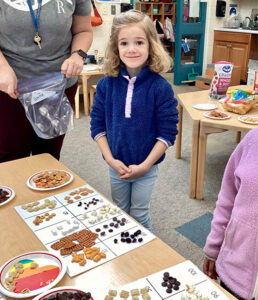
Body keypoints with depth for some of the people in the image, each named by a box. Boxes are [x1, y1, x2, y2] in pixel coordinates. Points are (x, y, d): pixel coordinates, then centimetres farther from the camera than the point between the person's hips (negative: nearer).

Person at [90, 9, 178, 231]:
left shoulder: (160, 87, -14)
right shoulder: (106, 84, -7)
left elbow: (167, 133, -12)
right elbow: (98, 125, -1)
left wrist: (144, 166, -16)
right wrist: (110, 159, -10)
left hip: (146, 167, -3)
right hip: (116, 166, 3)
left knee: (139, 215, 13)